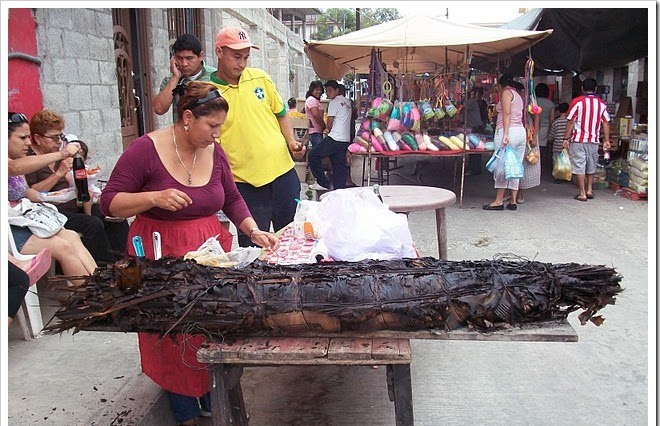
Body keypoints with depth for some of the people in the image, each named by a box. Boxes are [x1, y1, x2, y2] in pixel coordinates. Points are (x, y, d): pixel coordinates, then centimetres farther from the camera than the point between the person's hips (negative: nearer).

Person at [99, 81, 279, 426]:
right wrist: (154, 197, -26)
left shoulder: (214, 152, 2)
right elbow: (109, 202, -11)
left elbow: (232, 199, 12)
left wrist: (253, 231, -2)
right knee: (175, 338, 2)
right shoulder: (146, 149, -14)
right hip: (163, 254, -4)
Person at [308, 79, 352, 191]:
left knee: (313, 155, -2)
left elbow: (329, 124, -4)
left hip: (334, 139, -9)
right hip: (346, 140, 9)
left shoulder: (334, 103, -6)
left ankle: (323, 183, -2)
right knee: (339, 166, 9)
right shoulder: (347, 102, 18)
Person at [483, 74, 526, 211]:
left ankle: (499, 201, -6)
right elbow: (519, 115, 16)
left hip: (508, 131, -9)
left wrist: (505, 134, -22)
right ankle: (513, 201, 8)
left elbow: (507, 114, -14)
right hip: (521, 132, 9)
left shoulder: (506, 92, -2)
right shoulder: (518, 95, 22)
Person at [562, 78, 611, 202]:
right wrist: (606, 140, 9)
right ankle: (589, 190, 24)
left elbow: (570, 122, -9)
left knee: (579, 167, 1)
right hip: (594, 140, 4)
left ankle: (582, 194, 1)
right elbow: (606, 123, 4)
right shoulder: (602, 103, 4)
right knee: (591, 166, 19)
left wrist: (566, 138, -4)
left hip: (578, 140, -4)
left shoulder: (577, 102, -7)